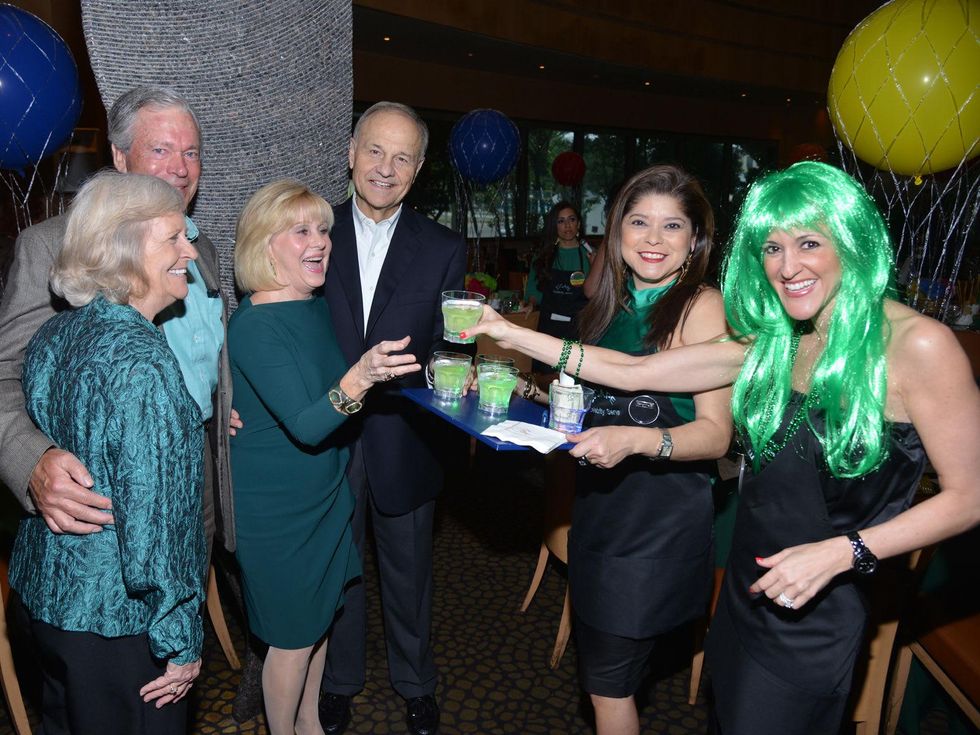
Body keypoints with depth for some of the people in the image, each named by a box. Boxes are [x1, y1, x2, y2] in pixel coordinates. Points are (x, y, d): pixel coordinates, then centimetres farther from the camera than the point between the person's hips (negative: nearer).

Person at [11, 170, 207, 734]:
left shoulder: (51, 337, -1)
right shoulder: (143, 364, -28)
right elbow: (155, 517, -26)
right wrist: (182, 640, -16)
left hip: (44, 590, 8)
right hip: (119, 619, -8)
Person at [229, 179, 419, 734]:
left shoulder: (318, 307, 1)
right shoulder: (255, 325, -23)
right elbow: (306, 426, -30)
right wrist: (361, 375, -46)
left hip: (327, 494, 8)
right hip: (278, 507, -7)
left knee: (321, 615, 22)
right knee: (292, 636, 9)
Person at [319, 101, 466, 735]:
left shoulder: (444, 249, -2)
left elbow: (445, 347, -1)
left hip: (402, 441, 0)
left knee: (408, 575, 18)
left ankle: (416, 684, 43)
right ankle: (340, 681, 45)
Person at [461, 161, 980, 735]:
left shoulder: (917, 344, -17)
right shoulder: (773, 344, 0)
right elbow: (634, 373, -3)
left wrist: (840, 552, -22)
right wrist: (514, 335, -6)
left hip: (814, 618, -5)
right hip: (746, 595, 5)